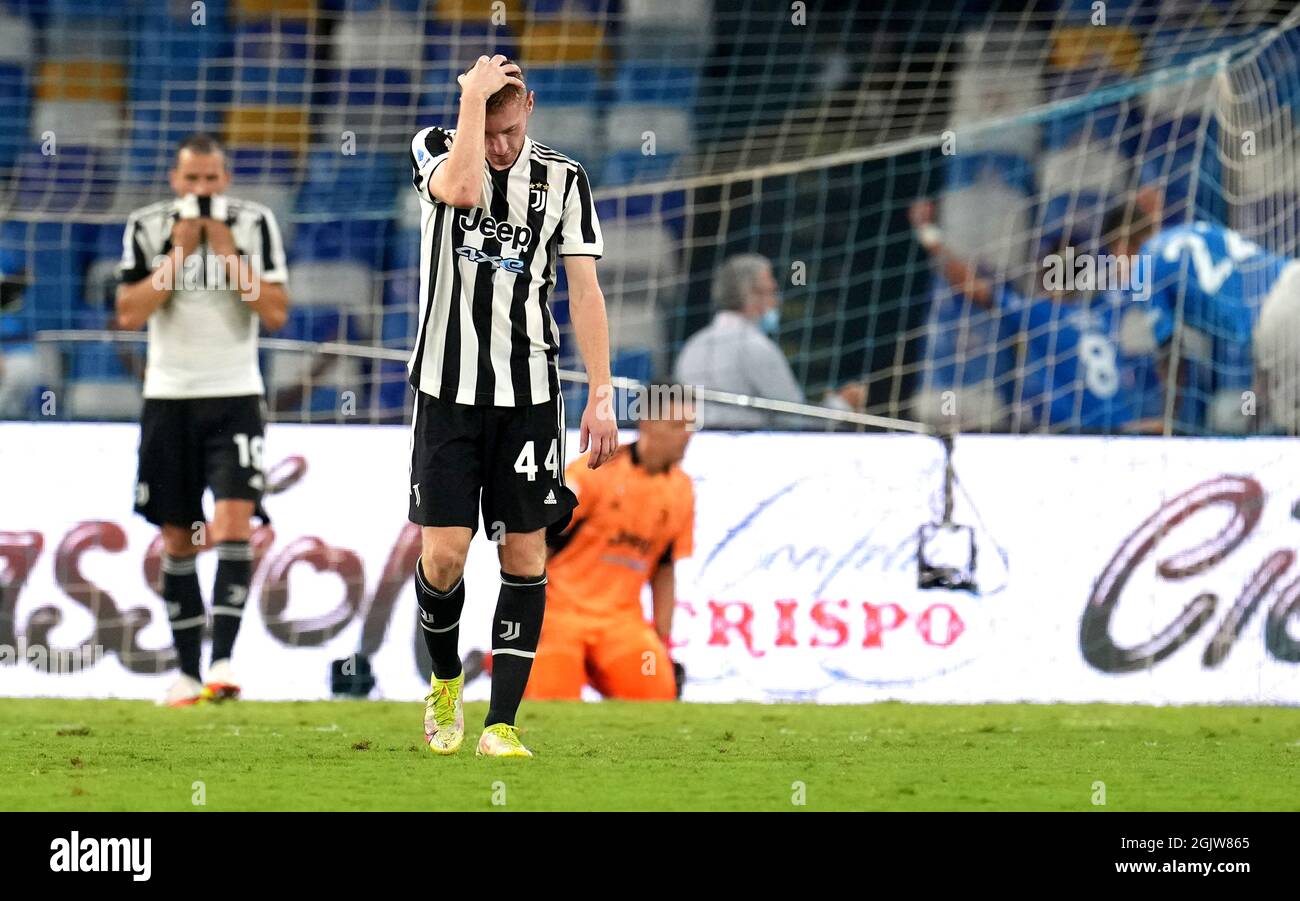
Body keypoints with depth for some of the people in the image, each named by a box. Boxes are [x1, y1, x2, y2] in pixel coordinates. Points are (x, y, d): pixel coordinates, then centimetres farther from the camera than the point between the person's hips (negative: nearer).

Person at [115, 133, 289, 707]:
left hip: (234, 395, -2)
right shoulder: (146, 228, 1)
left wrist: (228, 252, -14)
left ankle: (222, 660, -21)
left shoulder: (255, 225, -1)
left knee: (234, 522, -18)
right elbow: (128, 315, -7)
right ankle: (188, 671, 12)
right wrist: (178, 253, -12)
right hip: (169, 398, 2)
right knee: (177, 539, 5)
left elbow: (276, 313, -7)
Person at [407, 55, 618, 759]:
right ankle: (445, 681, 22)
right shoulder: (436, 149, 1)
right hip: (446, 387, -1)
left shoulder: (562, 179, 4)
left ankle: (501, 724, 2)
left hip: (528, 393, 1)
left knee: (524, 553, -1)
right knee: (443, 555, -6)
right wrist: (474, 94, -17)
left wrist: (601, 396, -3)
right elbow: (460, 191, -24)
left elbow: (584, 290, 3)